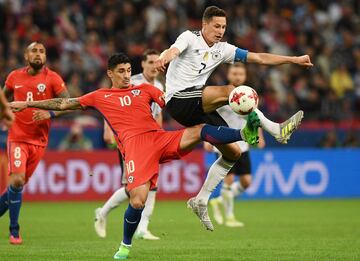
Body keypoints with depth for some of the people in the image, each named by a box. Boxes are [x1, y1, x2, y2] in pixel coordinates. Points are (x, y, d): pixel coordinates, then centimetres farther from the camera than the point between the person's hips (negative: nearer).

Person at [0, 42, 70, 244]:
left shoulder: (52, 78, -3)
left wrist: (50, 114, -24)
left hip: (39, 140, 1)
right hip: (17, 137, -1)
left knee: (20, 183, 7)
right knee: (17, 180, -16)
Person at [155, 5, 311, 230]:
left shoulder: (223, 49, 14)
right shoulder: (190, 38, -3)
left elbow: (259, 58, 15)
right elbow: (174, 50, -26)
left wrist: (294, 59, 10)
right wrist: (164, 58, -51)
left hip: (198, 108, 8)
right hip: (179, 100, -8)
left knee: (233, 152, 1)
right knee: (230, 91, -29)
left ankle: (201, 201, 8)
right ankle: (276, 130, -28)